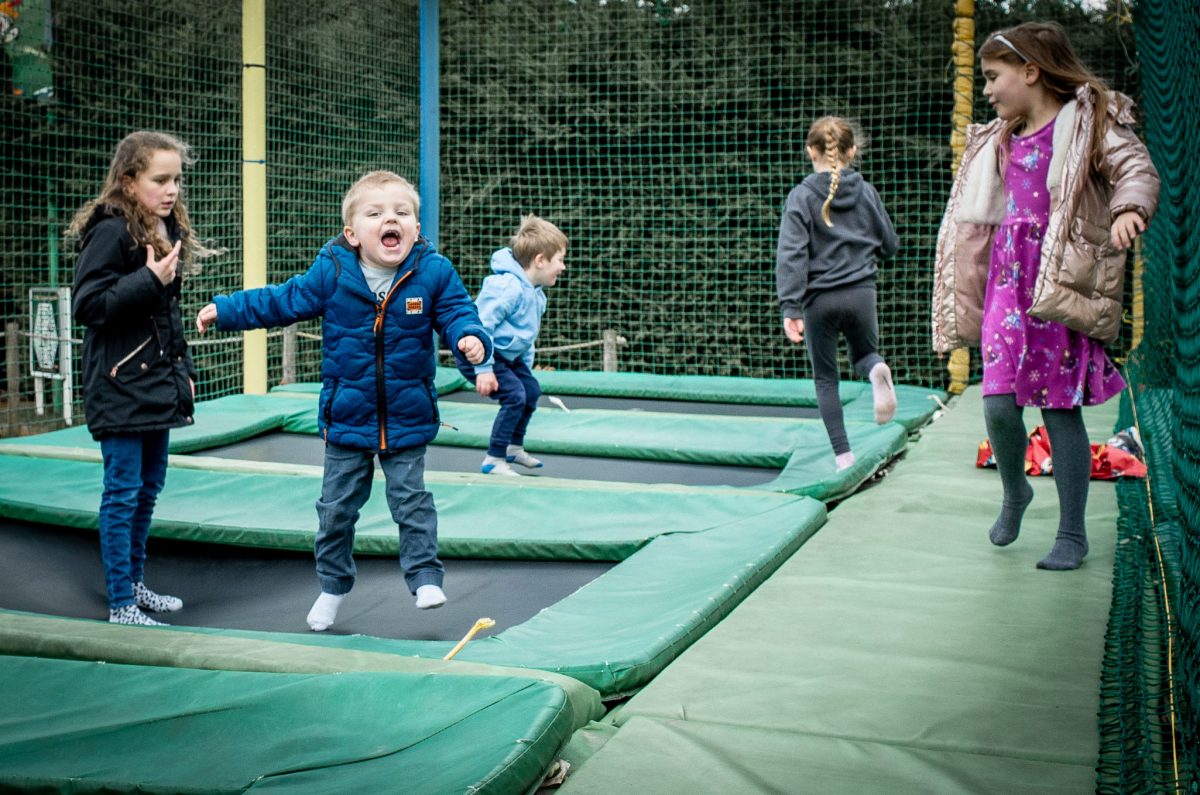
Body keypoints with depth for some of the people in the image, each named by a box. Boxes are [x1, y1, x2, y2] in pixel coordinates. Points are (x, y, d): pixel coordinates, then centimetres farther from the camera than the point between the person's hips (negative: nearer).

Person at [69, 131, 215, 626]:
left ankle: (134, 582, 30)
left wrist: (182, 370, 16)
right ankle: (121, 604, 5)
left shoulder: (169, 231, 11)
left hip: (157, 386, 8)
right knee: (123, 492, -3)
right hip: (119, 388, -8)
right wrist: (149, 280, -25)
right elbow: (87, 306, -19)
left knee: (149, 487, 16)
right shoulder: (111, 232, -14)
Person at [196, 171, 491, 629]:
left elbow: (457, 312, -5)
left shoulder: (434, 273, -11)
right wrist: (224, 311, 1)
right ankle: (332, 586, 29)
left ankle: (425, 577, 19)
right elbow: (280, 302, 1)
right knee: (337, 506, 11)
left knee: (411, 500, 4)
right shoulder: (331, 273, -10)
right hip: (346, 416, 1)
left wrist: (470, 338, -28)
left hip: (408, 418, -1)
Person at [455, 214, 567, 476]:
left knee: (531, 390, 15)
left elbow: (527, 335, 20)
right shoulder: (507, 287, -28)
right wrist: (483, 369, -31)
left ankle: (515, 448, 34)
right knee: (514, 395, -20)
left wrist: (527, 365, 20)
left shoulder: (536, 293, 7)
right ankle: (494, 461, -10)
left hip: (506, 355, 11)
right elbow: (481, 325, -30)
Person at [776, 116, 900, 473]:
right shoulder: (866, 192, 3)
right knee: (864, 353, 26)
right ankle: (877, 370, -11)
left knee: (825, 379, 11)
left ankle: (843, 454, 7)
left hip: (819, 298, -2)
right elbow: (890, 244, 11)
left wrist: (790, 308, -16)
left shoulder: (801, 196, -5)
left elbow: (792, 255, -14)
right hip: (861, 292, 2)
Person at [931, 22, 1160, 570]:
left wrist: (1127, 210, -36)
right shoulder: (1002, 139, 18)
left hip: (1061, 287, -5)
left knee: (1061, 407, -1)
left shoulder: (1088, 120, -1)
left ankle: (1072, 534, 11)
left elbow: (1137, 169, -14)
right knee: (999, 405, -4)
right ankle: (1014, 493, 26)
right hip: (1008, 280, 5)